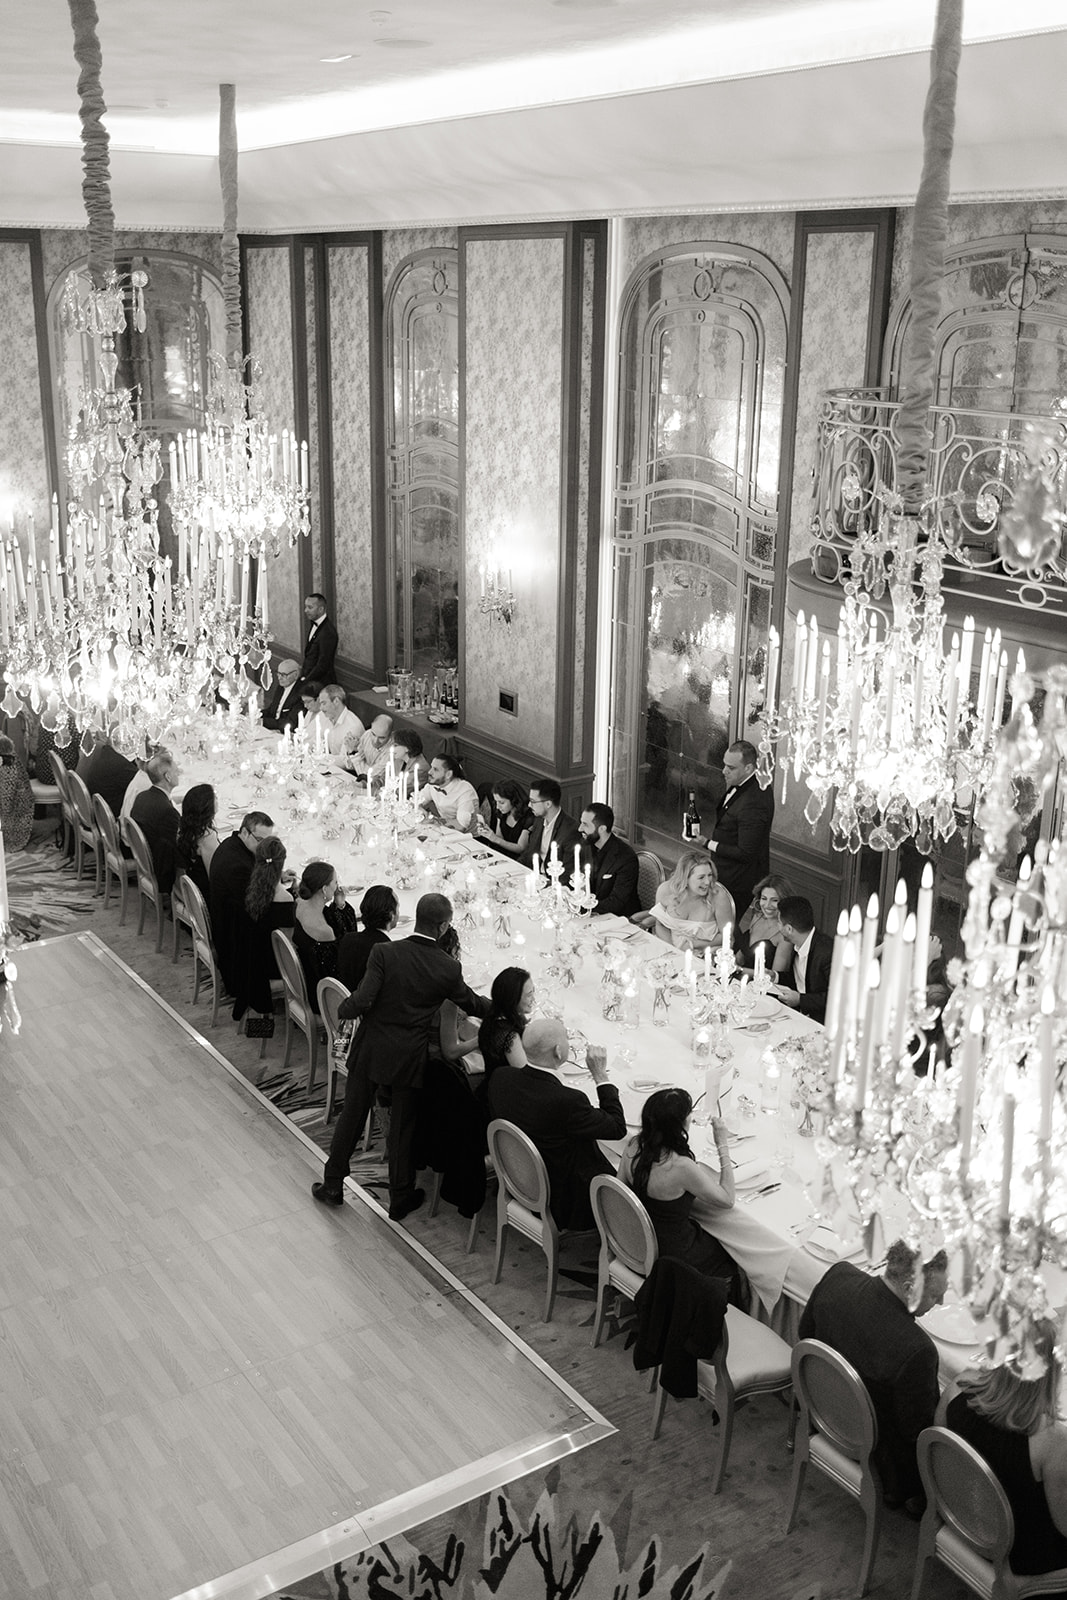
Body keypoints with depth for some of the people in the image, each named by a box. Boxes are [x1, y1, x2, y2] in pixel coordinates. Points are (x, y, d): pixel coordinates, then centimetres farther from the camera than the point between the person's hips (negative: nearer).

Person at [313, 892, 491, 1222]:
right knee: (403, 1127, 14)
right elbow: (472, 1003, 4)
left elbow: (363, 1000, -20)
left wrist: (341, 1010, 1)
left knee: (351, 1115, 17)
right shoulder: (449, 968, -13)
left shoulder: (385, 952, -17)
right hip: (411, 1058, 0)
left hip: (371, 1049, 0)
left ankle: (333, 1185, 31)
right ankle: (400, 1199, 27)